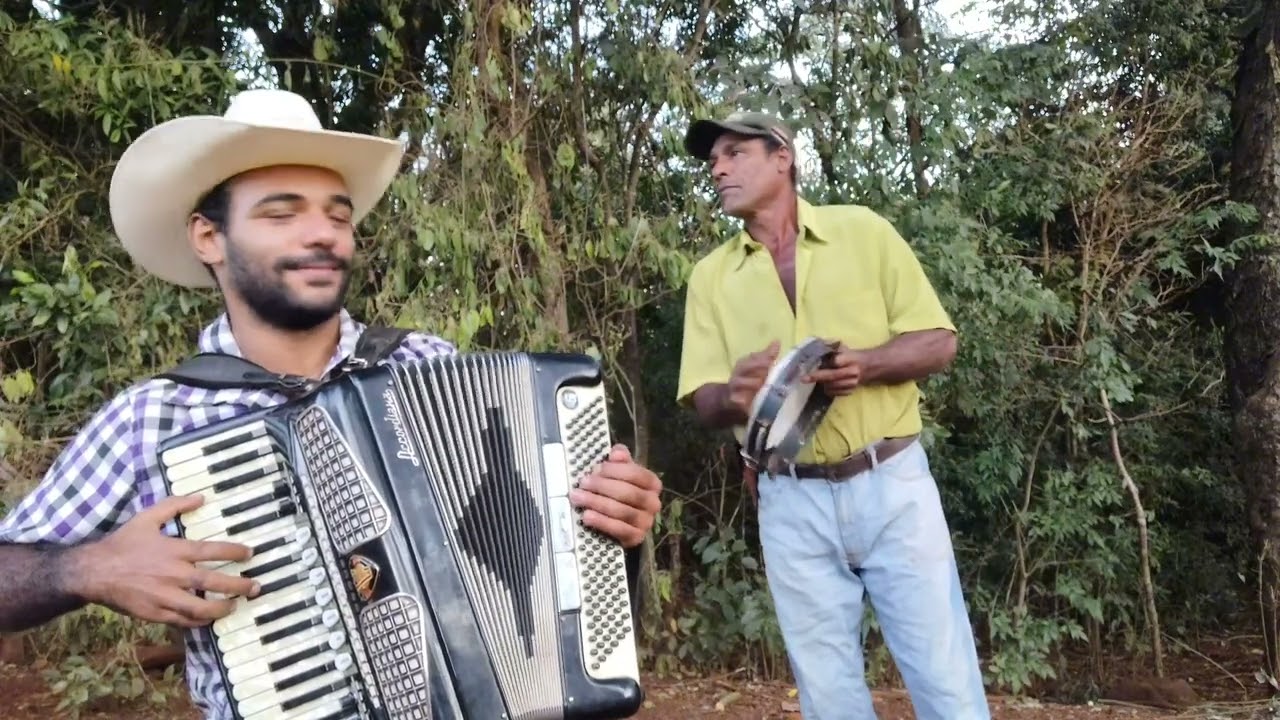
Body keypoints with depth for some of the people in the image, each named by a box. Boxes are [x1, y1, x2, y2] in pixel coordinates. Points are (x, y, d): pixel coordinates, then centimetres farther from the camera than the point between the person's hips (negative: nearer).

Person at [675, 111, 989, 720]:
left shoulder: (861, 230, 2)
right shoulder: (710, 276, 7)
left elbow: (939, 342, 0)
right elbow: (702, 400, 3)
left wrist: (865, 364, -19)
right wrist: (734, 394, -20)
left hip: (892, 484, -1)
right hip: (791, 502, 2)